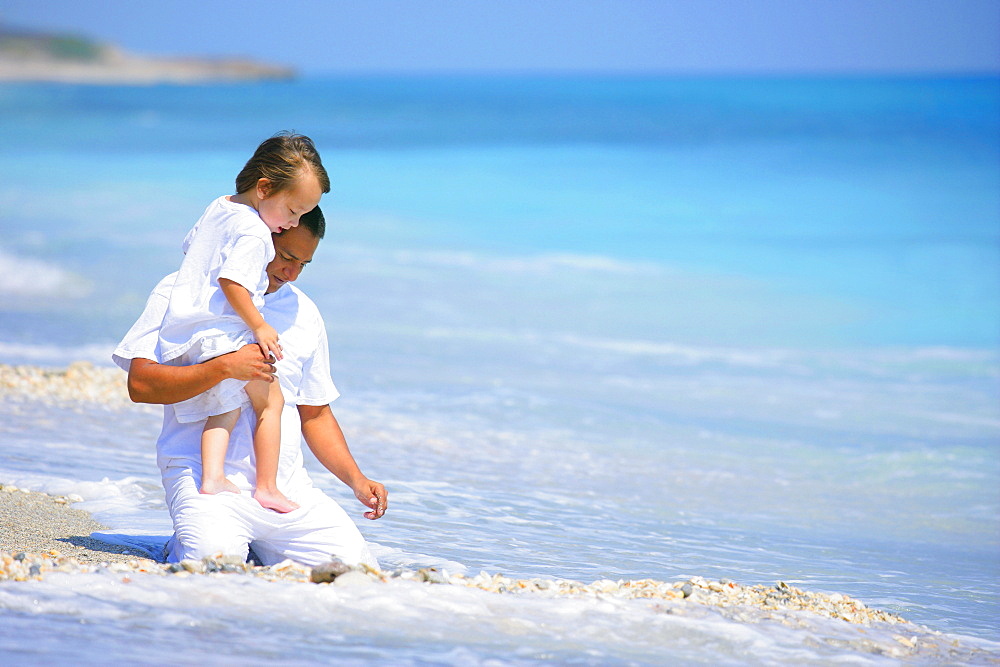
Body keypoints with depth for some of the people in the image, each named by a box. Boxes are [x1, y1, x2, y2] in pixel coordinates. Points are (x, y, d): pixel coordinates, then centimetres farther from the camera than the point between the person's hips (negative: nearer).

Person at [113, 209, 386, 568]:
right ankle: (184, 548, 4)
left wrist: (357, 479, 10)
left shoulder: (303, 312, 19)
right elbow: (140, 385, -11)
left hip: (288, 485, 6)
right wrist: (224, 367, -22)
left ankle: (257, 547, 15)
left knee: (357, 565, -11)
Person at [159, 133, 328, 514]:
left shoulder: (218, 207, 14)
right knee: (269, 401, 3)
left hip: (182, 331, 9)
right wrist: (259, 327, -18)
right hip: (221, 334, -9)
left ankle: (212, 476, -6)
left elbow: (190, 245, 28)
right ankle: (266, 487, 3)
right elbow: (231, 281, -25)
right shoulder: (254, 232, -16)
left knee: (226, 405, 12)